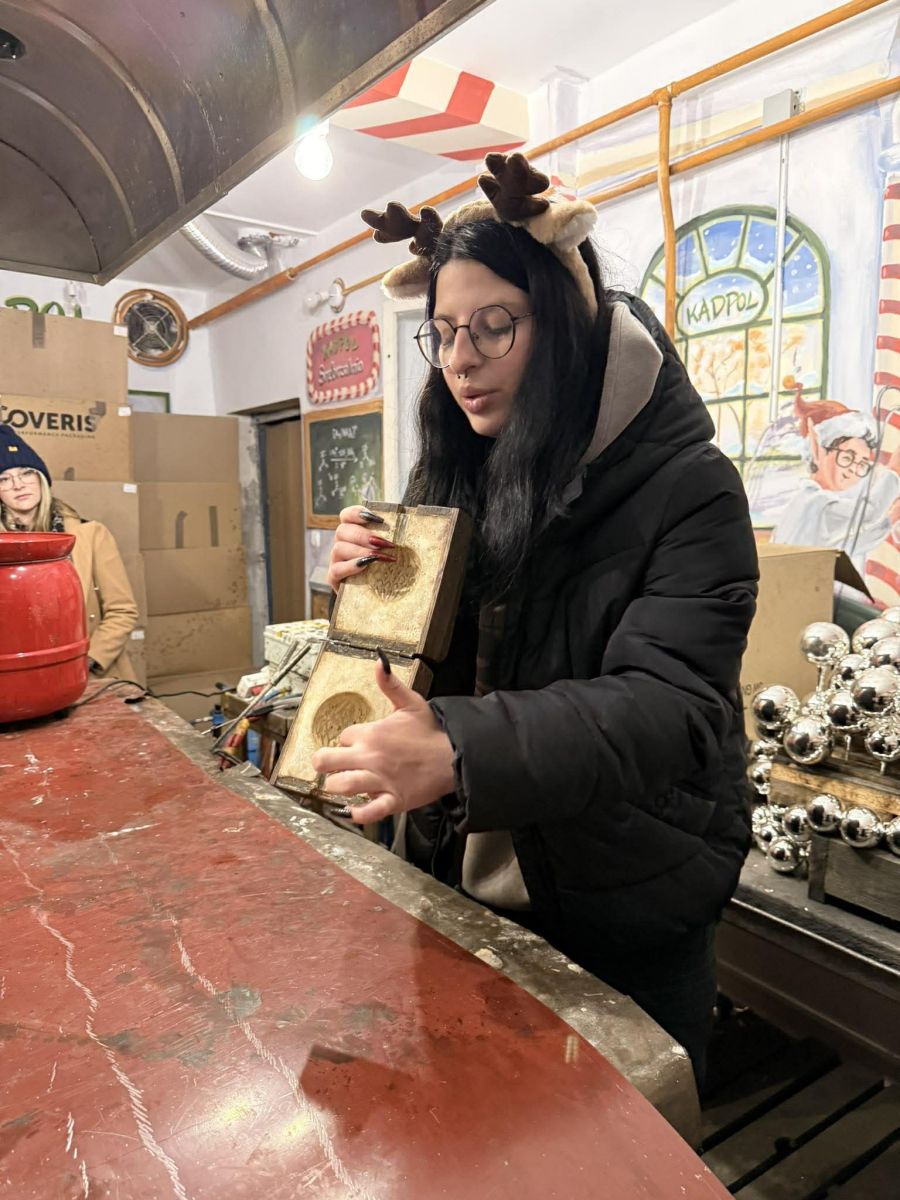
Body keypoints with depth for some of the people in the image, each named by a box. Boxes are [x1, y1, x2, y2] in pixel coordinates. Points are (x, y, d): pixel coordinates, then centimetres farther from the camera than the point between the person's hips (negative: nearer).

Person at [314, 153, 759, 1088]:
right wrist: (368, 588, -15)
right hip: (460, 881, 5)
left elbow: (669, 705, -28)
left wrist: (460, 750, -42)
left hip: (622, 918, -4)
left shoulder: (687, 489, -17)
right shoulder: (457, 482, 1)